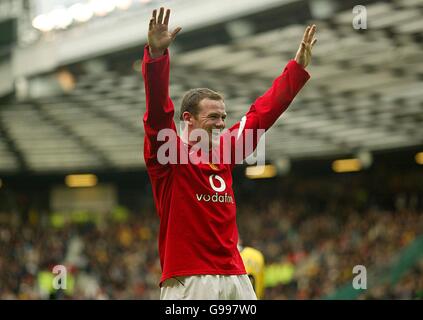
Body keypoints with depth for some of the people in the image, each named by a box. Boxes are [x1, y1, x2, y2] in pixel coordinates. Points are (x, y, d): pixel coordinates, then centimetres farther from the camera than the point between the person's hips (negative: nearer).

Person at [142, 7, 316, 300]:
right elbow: (158, 112, -17)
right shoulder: (168, 153, -1)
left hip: (235, 276, 7)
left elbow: (263, 112, 23)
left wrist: (298, 67, 25)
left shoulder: (225, 150, 16)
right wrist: (156, 55, -31)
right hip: (188, 278, -6)